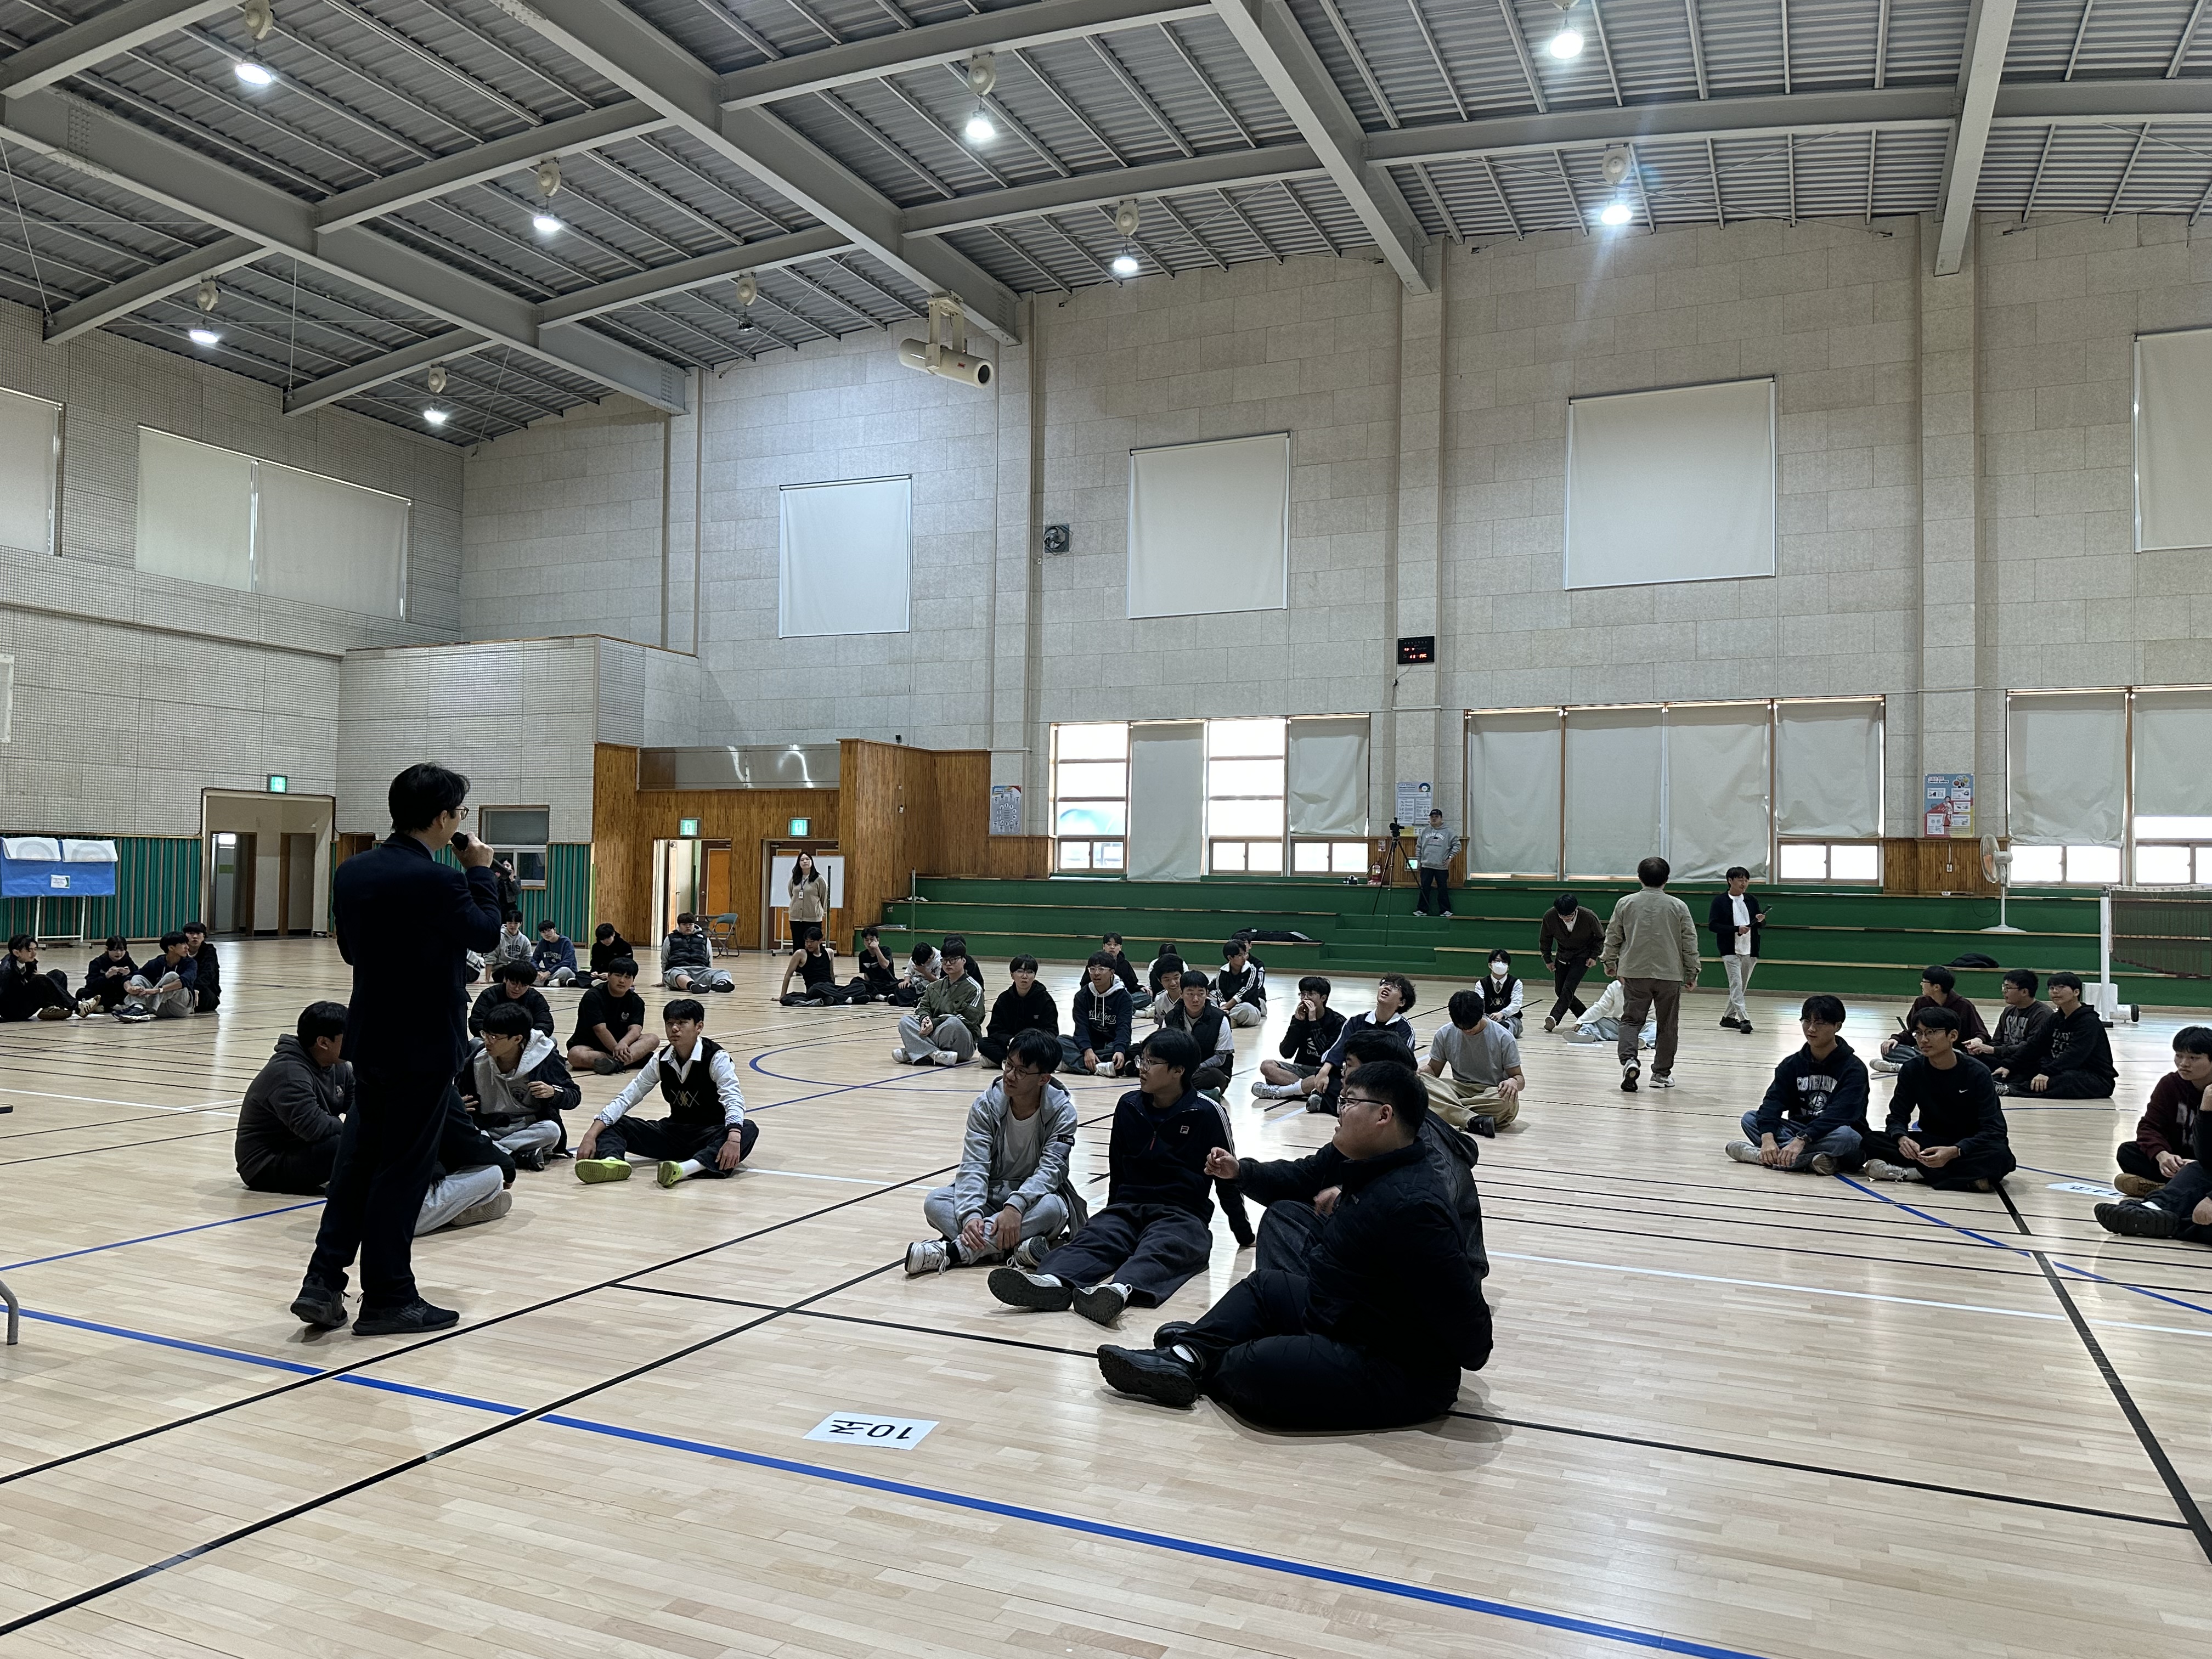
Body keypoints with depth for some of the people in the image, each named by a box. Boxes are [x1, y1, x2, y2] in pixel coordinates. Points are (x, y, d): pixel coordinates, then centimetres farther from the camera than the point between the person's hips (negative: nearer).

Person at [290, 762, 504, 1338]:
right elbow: (486, 934, -6)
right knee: (403, 1170, 3)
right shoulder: (437, 881, -21)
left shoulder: (352, 871, 2)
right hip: (425, 1046, -7)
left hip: (371, 1039, 7)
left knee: (358, 1158, 17)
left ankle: (323, 1282, 15)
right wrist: (481, 871, 6)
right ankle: (387, 1299, 13)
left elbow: (350, 948, 14)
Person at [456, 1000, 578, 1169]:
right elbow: (457, 1095, 10)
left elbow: (575, 1096, -6)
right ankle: (517, 1155, -32)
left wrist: (553, 1092, -27)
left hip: (530, 1129, -2)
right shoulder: (478, 1060, -4)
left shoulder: (544, 1059, -11)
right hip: (489, 1129, 2)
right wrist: (456, 1106, -14)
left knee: (552, 1130, -35)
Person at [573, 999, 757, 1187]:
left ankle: (687, 1168, -57)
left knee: (748, 1129, -36)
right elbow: (626, 1098, 0)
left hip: (710, 1134, -5)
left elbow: (734, 1100, -27)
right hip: (673, 1132, 5)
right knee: (614, 1124, -10)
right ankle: (611, 1160, -44)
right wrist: (591, 1135, -14)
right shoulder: (661, 1060, 0)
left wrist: (733, 1139, -46)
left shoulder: (716, 1058, -13)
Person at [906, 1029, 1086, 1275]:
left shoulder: (1061, 1110, -13)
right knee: (934, 1201, -24)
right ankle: (1016, 1250, -41)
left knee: (1052, 1208, -37)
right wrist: (970, 1215, -36)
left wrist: (1016, 1205, -41)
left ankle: (952, 1250, -38)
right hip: (992, 1195, 2)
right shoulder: (986, 1105, -9)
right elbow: (974, 1165, -17)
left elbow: (1051, 1168, -22)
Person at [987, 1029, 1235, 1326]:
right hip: (1127, 1209, 4)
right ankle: (1053, 1282, -60)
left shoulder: (1206, 1113, -1)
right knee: (1091, 1240, -29)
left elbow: (1228, 1174, 7)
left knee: (1158, 1252, -37)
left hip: (1182, 1216, -4)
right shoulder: (1129, 1106, 11)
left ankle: (1120, 1290, -69)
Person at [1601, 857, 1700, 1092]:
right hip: (1670, 975, 0)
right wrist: (1692, 973, 10)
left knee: (1631, 1019, 8)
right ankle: (1661, 1073, 17)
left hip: (1635, 973, 1)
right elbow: (1690, 943, 1)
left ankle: (1629, 1059, -17)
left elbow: (1613, 937, 7)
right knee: (1667, 1025, 11)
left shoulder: (1625, 904, 0)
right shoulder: (1678, 907, -2)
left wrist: (1610, 963, 21)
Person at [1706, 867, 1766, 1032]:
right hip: (1731, 950, -5)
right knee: (1736, 984, -14)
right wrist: (1736, 929, -21)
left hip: (1750, 950, 5)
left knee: (1742, 986, 11)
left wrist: (1761, 920, -9)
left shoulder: (1751, 901, 8)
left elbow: (1761, 925, 16)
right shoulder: (1720, 901, -5)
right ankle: (1744, 1020, -18)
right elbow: (1712, 925, -11)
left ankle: (1729, 1017, 24)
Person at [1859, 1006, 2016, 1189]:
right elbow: (1897, 1117, -3)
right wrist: (1902, 1139, -29)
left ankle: (1905, 1172, -29)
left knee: (2000, 1155, -38)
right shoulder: (1912, 1069, -4)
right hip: (1929, 1143, 2)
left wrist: (1954, 1152, -37)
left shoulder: (1977, 1073, -14)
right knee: (1870, 1141, -22)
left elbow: (1993, 1130, -19)